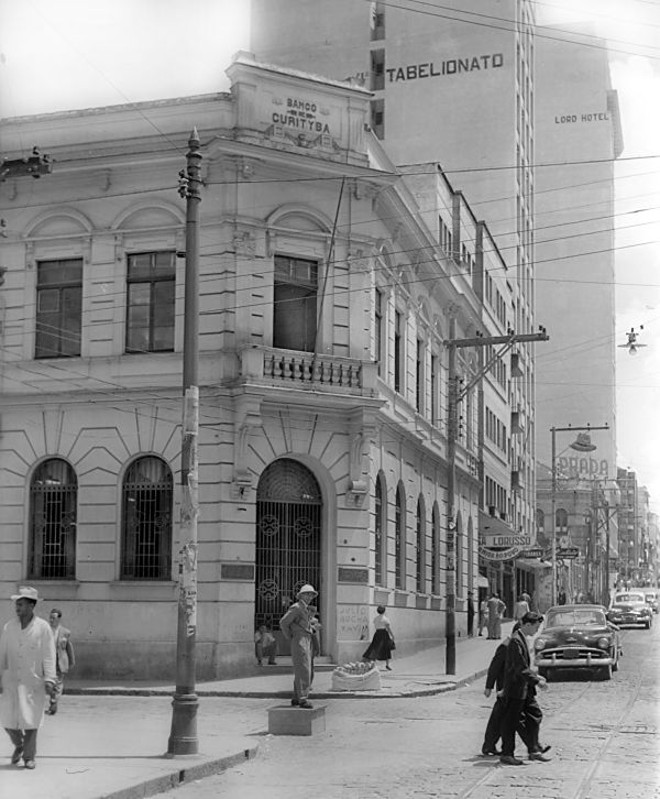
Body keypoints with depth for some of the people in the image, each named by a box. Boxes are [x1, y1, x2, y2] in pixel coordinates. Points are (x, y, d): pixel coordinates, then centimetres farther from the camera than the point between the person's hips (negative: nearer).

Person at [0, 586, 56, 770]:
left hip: (33, 682, -3)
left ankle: (29, 756, 16)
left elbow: (49, 656, -5)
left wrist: (49, 680, -11)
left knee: (30, 720, 0)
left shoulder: (43, 628, -6)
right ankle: (18, 745, 31)